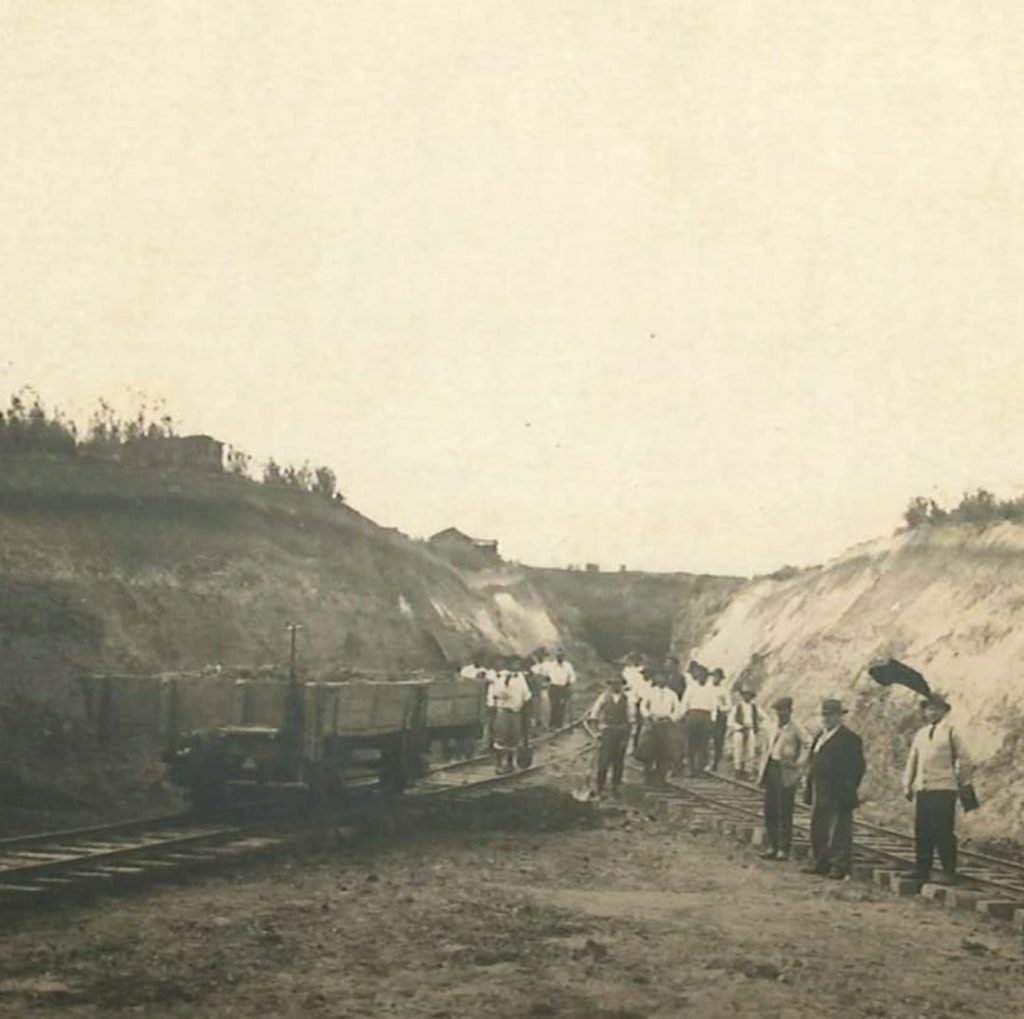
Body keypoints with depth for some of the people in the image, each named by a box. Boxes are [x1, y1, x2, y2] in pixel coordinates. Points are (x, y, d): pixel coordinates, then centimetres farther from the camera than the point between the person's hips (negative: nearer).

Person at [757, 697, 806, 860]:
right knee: (770, 811, 9)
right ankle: (771, 847, 16)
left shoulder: (796, 730, -4)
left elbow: (806, 749, -12)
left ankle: (784, 849, 2)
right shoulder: (775, 729, 17)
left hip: (785, 773, -7)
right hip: (771, 769, 7)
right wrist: (761, 773, 13)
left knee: (784, 813, -3)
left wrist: (796, 763, -24)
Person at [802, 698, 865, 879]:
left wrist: (847, 792, -13)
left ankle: (839, 866, 2)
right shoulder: (820, 736, 16)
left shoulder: (850, 739, -9)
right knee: (818, 830, 12)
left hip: (837, 796, -8)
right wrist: (809, 789, 13)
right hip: (819, 795, 8)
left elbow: (857, 768, -10)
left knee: (839, 833, -4)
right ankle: (821, 863, 22)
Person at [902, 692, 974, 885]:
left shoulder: (950, 732, 0)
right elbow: (912, 761, 18)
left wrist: (960, 782, 7)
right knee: (922, 833, 7)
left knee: (944, 833, -7)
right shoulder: (921, 734, 16)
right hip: (922, 790, 6)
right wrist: (908, 785, 12)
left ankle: (948, 873, -2)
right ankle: (922, 871, 15)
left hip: (943, 790, -6)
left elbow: (965, 761, 1)